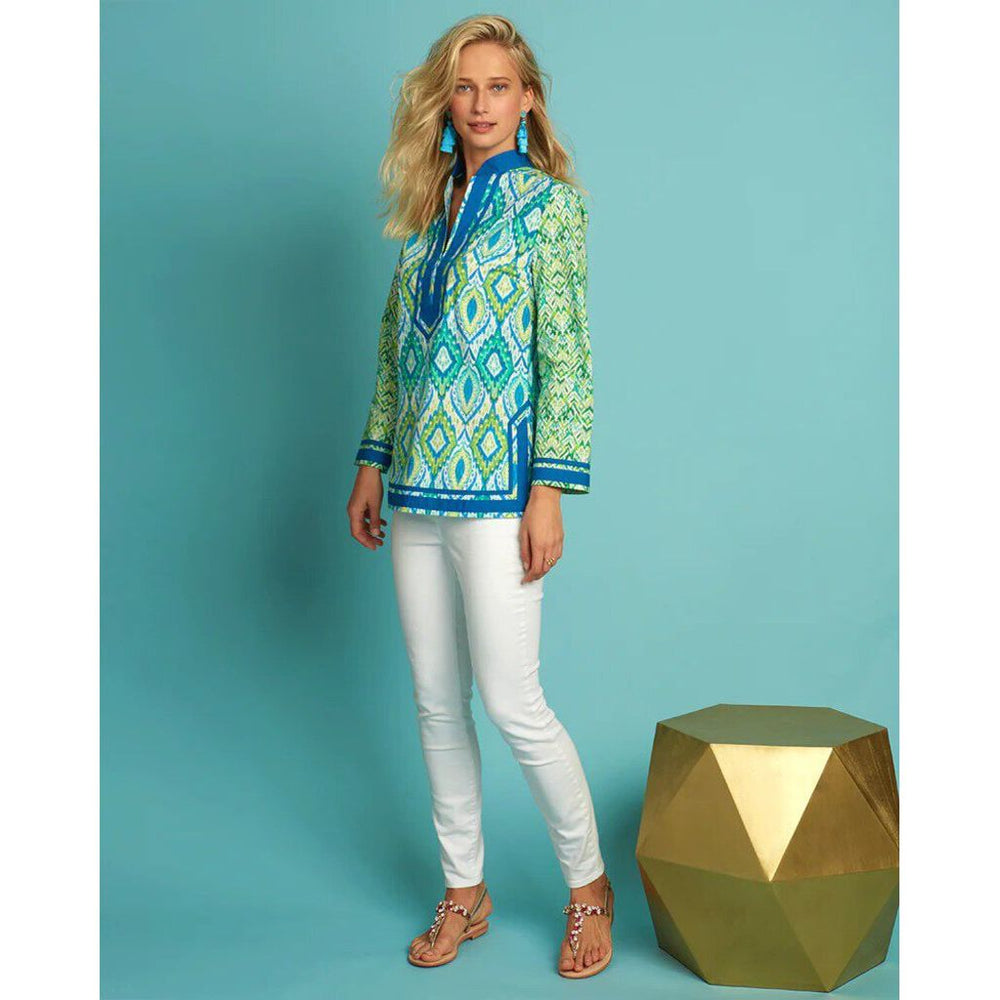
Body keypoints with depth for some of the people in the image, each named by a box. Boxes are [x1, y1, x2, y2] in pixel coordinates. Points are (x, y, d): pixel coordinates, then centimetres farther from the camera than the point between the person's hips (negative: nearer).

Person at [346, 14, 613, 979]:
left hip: (497, 484, -6)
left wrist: (550, 489, -16)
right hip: (416, 485, 6)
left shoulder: (550, 203, -3)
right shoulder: (430, 209, 14)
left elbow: (567, 352, -10)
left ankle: (587, 885, 16)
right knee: (436, 702, 10)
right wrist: (373, 462, 13)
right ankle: (464, 891, 25)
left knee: (511, 701, -5)